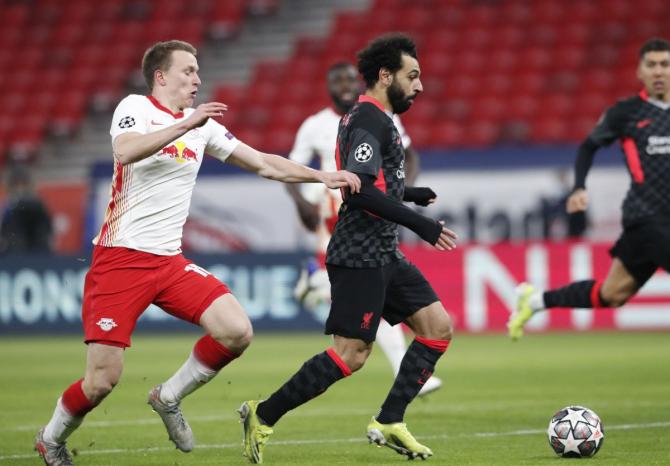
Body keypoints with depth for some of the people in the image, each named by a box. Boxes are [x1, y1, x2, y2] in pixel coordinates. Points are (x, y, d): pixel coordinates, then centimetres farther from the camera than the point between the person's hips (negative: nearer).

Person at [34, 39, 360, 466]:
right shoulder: (136, 108, -4)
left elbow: (264, 164, 17)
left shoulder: (202, 124, 14)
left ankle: (168, 398, 8)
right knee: (101, 382, -9)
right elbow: (125, 151, -27)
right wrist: (185, 125, -30)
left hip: (170, 262, 6)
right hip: (120, 259, -6)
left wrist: (324, 176, 8)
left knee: (238, 332, -14)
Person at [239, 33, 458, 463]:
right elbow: (360, 190, -25)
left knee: (439, 326, 6)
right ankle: (263, 416, -1)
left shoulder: (365, 118, 18)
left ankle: (389, 423, 6)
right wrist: (419, 223, -24)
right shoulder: (372, 121, -14)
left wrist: (410, 194, 31)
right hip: (361, 255, -11)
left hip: (383, 254, 11)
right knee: (351, 355, -11)